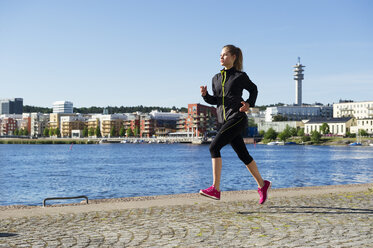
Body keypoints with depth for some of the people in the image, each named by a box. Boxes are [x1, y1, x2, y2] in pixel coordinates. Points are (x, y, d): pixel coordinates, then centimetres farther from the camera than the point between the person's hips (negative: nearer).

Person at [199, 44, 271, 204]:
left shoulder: (240, 76, -1)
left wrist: (249, 104, -2)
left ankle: (215, 189, -19)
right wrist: (205, 95, 0)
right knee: (243, 155, 11)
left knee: (214, 147, -19)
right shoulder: (216, 78, 14)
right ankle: (262, 185, 27)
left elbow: (254, 89, 14)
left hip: (237, 118, -6)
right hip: (223, 120, 6)